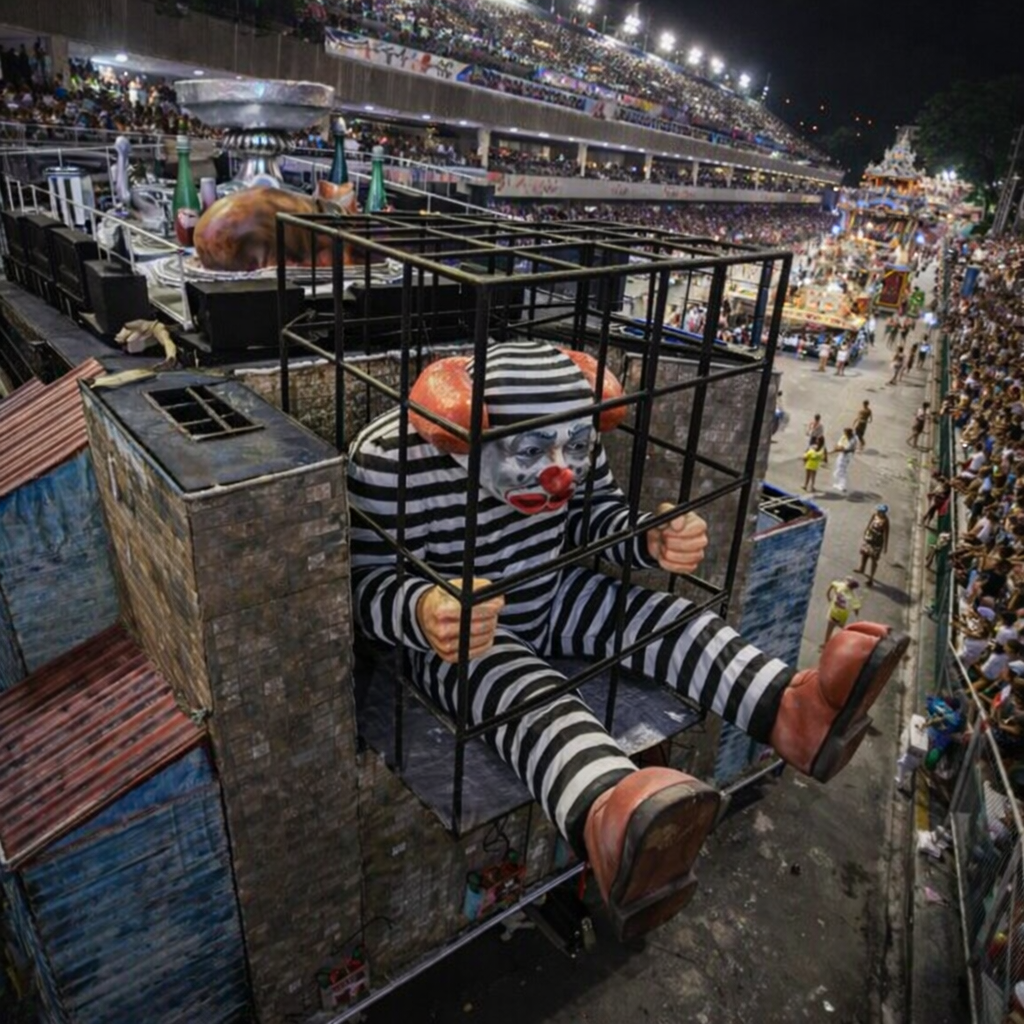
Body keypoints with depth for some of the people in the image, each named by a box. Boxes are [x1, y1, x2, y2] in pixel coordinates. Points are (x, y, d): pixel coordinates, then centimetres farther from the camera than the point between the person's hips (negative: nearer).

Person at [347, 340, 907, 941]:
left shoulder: (571, 441, -13)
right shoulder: (388, 462, -28)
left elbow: (597, 519, 1)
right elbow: (369, 583, -23)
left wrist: (652, 540, -22)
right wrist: (425, 613, -47)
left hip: (553, 598, 6)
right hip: (459, 634, -6)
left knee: (662, 619, -11)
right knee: (526, 688, -35)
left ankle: (794, 710, -27)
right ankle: (611, 819, -61)